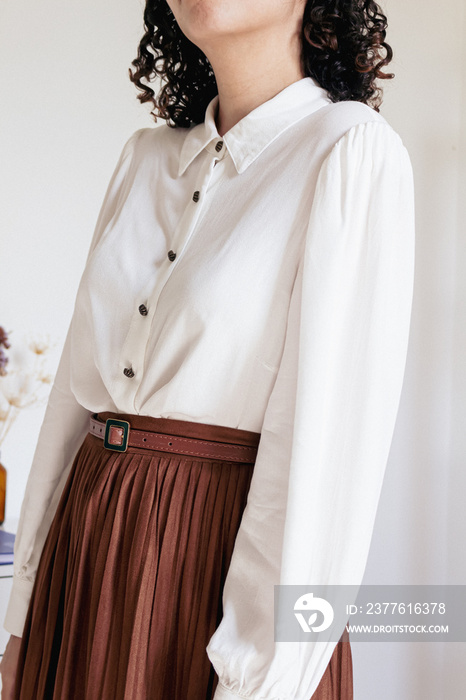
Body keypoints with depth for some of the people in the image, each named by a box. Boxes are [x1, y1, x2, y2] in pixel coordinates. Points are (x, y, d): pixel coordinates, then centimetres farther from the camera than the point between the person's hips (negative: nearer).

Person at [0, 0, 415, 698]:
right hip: (88, 549, 6)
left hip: (226, 557, -5)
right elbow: (78, 380, 7)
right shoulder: (146, 156, 8)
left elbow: (331, 436, -17)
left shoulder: (353, 151, -10)